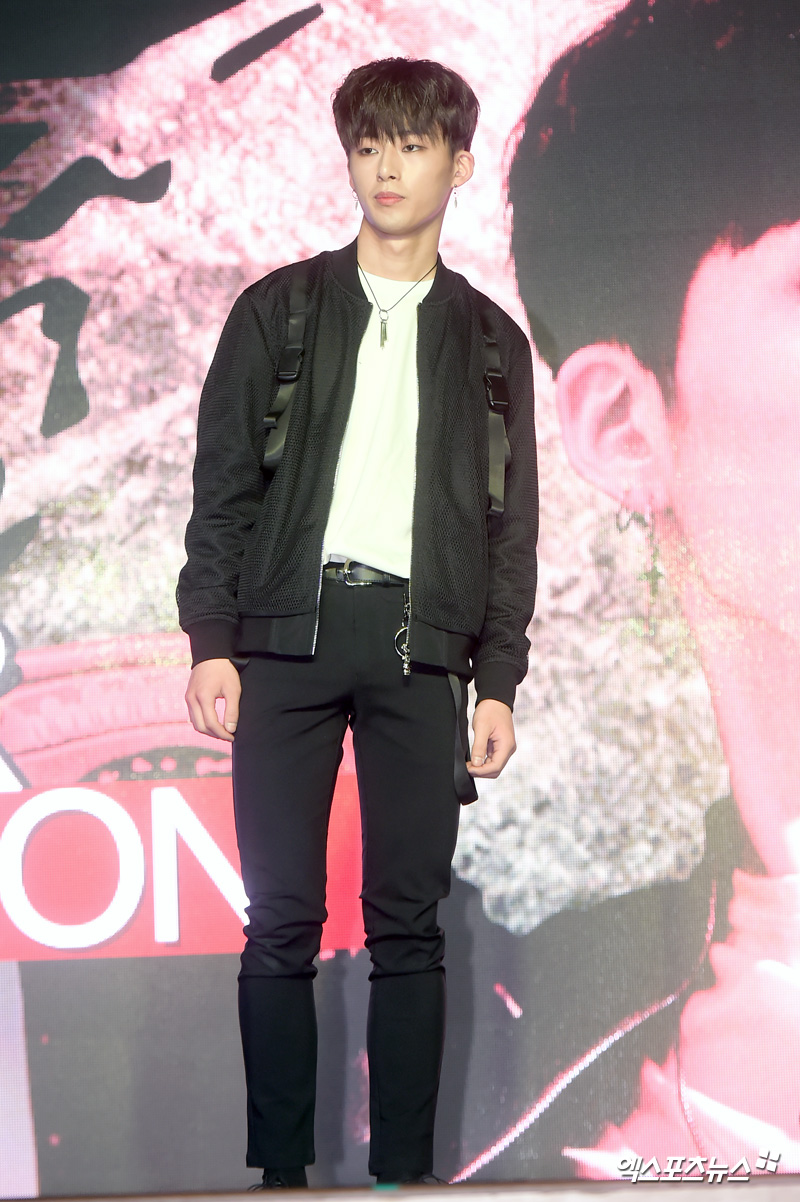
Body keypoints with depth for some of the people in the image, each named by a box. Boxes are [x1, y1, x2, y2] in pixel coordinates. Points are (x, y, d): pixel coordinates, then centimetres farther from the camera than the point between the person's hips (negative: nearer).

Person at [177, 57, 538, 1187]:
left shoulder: (490, 340, 15)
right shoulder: (278, 310, 11)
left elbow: (512, 526, 13)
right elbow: (222, 485, 5)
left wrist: (499, 682, 4)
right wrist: (211, 640, -5)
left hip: (419, 644, 1)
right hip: (288, 632, -1)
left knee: (409, 923, -1)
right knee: (282, 921, -3)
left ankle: (405, 1170, 4)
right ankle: (280, 1169, 3)